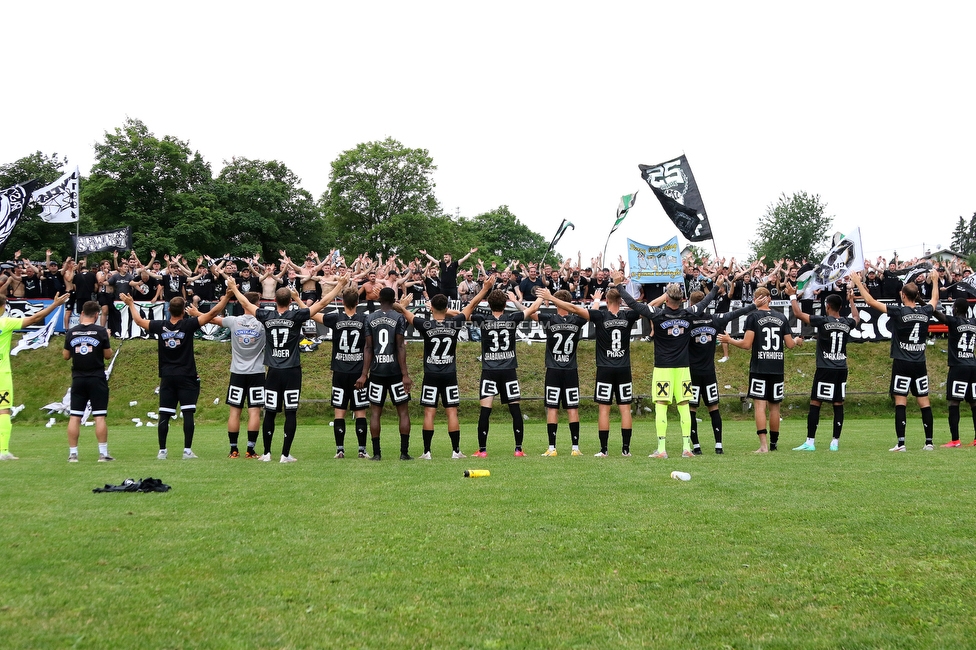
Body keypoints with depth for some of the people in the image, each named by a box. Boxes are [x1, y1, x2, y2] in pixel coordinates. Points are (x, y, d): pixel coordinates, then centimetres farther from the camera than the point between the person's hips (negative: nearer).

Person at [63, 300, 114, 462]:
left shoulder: (71, 332, 1)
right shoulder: (101, 331, -7)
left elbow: (66, 356, 9)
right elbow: (108, 355, -1)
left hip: (78, 379, 2)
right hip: (97, 379, -2)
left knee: (74, 417, 6)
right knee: (99, 416, -1)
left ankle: (72, 454, 6)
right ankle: (103, 453, -1)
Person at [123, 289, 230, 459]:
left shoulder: (160, 326, 0)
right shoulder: (188, 325, -9)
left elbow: (138, 320, 17)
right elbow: (212, 313, -10)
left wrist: (131, 304, 32)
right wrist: (226, 297, -4)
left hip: (167, 377, 3)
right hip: (186, 376, -3)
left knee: (164, 415, 6)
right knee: (188, 413, -2)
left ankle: (162, 451, 9)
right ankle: (187, 450, -5)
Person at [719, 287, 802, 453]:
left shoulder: (753, 317, -5)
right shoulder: (781, 318, 7)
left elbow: (747, 344, -11)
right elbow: (790, 344, 8)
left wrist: (729, 340, 6)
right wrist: (797, 341, 31)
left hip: (759, 368, -4)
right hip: (778, 368, 4)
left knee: (759, 405, -5)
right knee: (774, 406, 12)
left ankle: (764, 445, -13)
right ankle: (773, 444, 20)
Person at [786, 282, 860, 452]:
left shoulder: (822, 321, -10)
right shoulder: (847, 323, 6)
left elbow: (798, 313, -5)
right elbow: (856, 318, 32)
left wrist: (793, 295, 8)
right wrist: (851, 300, 43)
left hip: (825, 369, -5)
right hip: (842, 369, 5)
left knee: (815, 403, 0)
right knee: (838, 405, 6)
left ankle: (810, 442, -1)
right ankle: (835, 442, 8)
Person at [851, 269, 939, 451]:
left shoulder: (898, 312, -11)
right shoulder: (925, 312, 2)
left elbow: (871, 302, -9)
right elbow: (935, 299, 26)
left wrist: (858, 283, 0)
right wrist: (935, 281, 41)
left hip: (902, 363, -4)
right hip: (920, 365, 4)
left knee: (900, 403, -4)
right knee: (924, 403, 7)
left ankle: (901, 443, -7)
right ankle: (929, 442, 10)